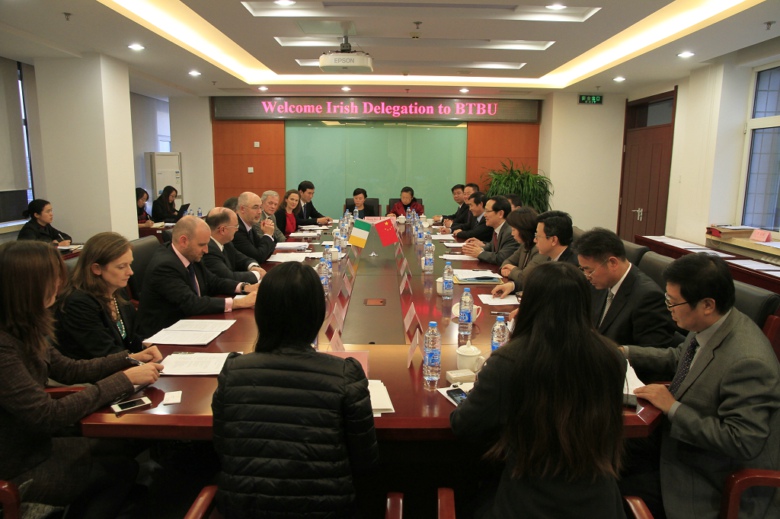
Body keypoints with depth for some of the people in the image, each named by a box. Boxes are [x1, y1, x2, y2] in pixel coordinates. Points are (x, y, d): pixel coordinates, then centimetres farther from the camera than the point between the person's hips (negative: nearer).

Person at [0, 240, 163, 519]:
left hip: (31, 444, 8)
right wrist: (125, 379, -26)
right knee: (122, 468, 8)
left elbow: (67, 370, 8)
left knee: (117, 452, 17)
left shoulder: (23, 331, -5)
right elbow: (49, 416, -31)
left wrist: (129, 359, 0)